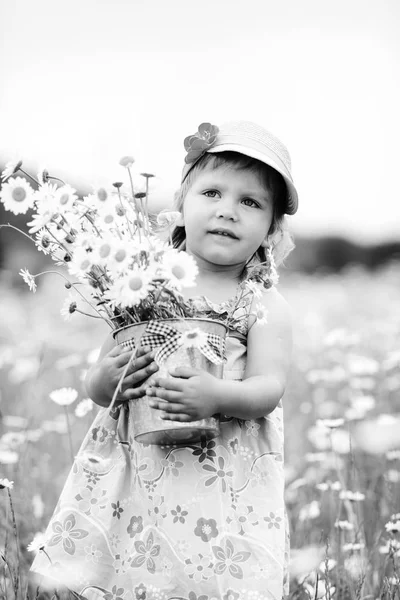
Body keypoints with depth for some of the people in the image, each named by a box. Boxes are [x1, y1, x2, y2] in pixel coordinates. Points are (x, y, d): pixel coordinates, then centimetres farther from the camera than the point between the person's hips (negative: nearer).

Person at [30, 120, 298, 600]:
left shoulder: (264, 305, 1)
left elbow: (268, 389, -9)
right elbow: (95, 383, 9)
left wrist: (218, 396, -28)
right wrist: (106, 379, -14)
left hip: (224, 484, -1)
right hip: (137, 475, 2)